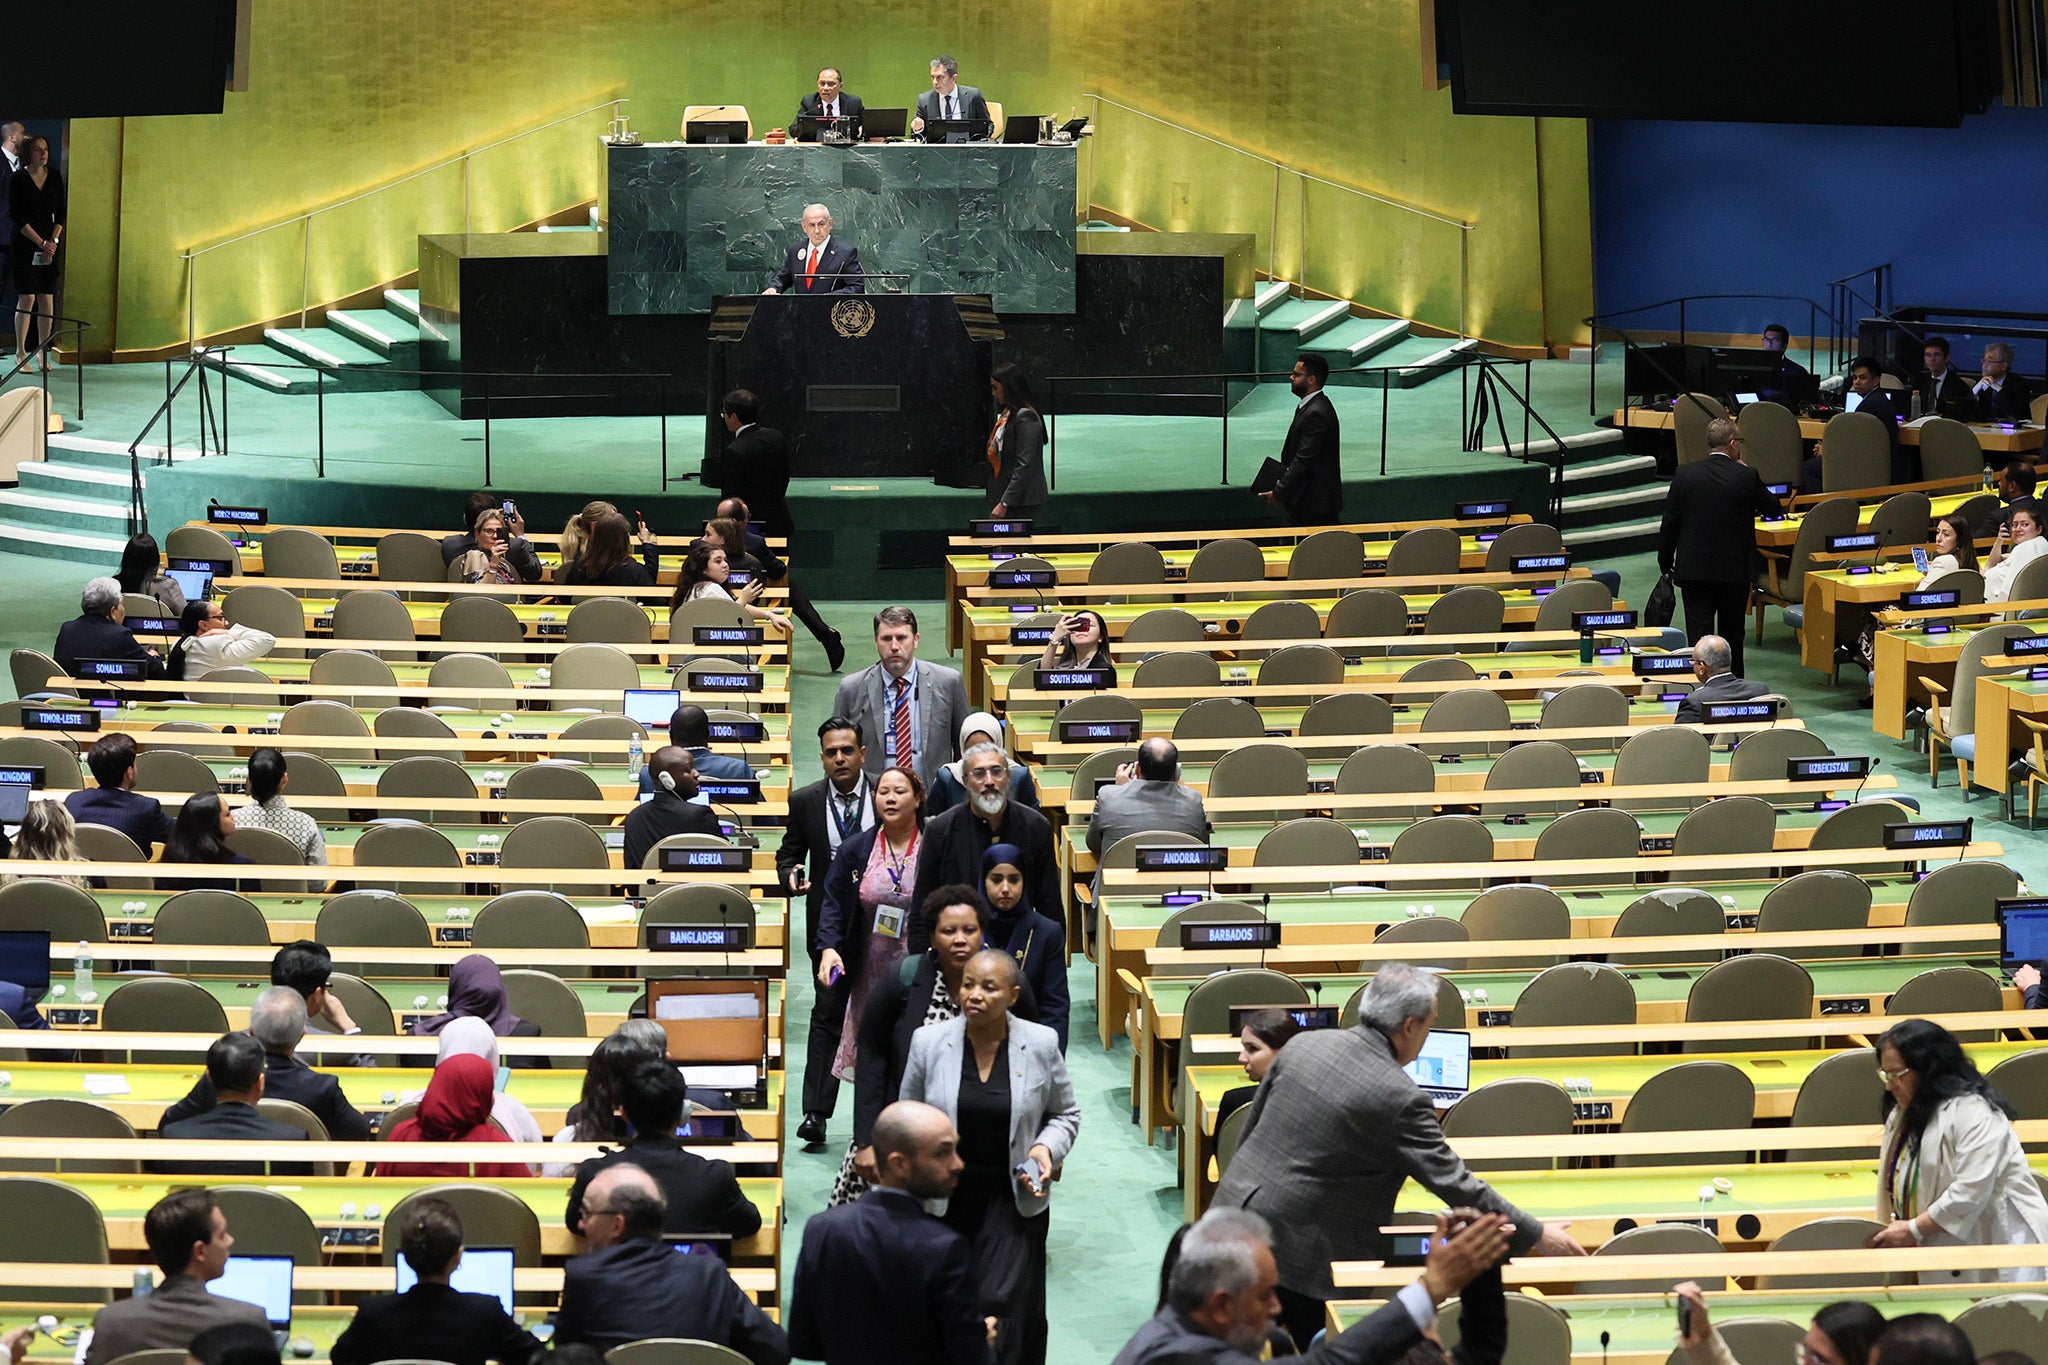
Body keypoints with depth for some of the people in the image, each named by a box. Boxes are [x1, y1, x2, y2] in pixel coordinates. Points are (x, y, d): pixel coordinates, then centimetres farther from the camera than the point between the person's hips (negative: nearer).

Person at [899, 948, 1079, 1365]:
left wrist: (1047, 1149, -9)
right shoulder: (929, 1042, -3)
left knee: (1001, 1310, -9)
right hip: (944, 1200, 1)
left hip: (1014, 1201, -1)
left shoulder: (1041, 1044, -4)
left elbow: (1065, 1114, 9)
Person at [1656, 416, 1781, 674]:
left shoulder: (1684, 475, -5)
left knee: (1699, 634, -1)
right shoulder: (1746, 477, -10)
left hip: (1693, 569, 0)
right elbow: (1773, 508, 4)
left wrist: (1665, 563, 11)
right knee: (1732, 634, 15)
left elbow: (1669, 523, -1)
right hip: (1735, 571, 0)